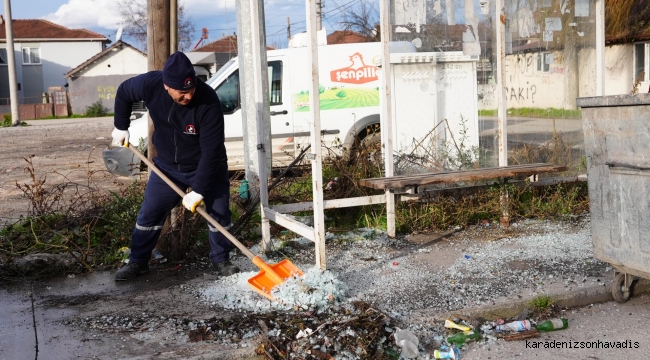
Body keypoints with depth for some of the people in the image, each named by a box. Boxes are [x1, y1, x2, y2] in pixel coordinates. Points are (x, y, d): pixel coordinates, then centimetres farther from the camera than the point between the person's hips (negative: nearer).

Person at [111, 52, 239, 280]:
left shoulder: (208, 102, -33)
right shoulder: (149, 84, -23)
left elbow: (211, 151, -31)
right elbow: (123, 93, 2)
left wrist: (199, 191, -31)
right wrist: (121, 128, 4)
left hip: (207, 168, -3)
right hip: (167, 166, 3)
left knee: (219, 213, 2)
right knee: (149, 213, 7)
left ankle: (221, 260, 23)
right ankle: (138, 262, 23)